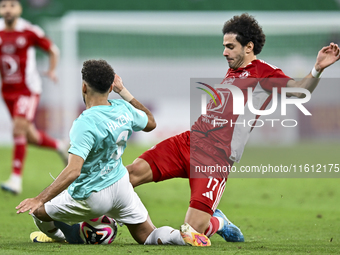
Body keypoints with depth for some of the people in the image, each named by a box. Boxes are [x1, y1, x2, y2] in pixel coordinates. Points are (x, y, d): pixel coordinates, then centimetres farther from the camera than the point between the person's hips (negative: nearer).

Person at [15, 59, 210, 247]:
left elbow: (73, 171, -36)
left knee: (38, 209, 15)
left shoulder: (85, 123, -28)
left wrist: (39, 199, -36)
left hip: (90, 197, -6)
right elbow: (150, 123, 17)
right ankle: (185, 236, -11)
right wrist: (123, 91, 19)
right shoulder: (123, 109, -7)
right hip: (121, 186, 6)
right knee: (149, 237, 16)